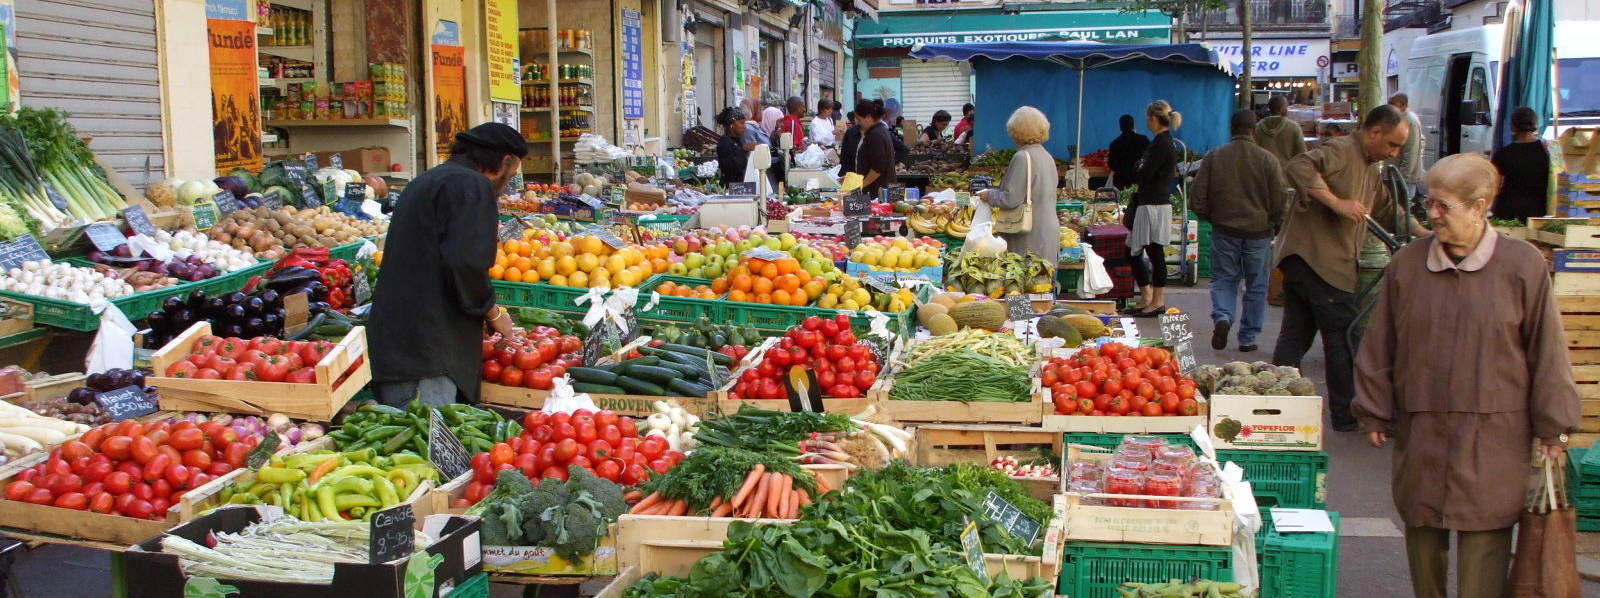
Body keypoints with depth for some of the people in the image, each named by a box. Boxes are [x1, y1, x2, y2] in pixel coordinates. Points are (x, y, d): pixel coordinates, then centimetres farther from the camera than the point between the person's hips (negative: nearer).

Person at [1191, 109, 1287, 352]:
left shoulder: (1214, 157, -3)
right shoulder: (1267, 159, -7)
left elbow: (1197, 198, -2)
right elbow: (1280, 202, -4)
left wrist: (1210, 217, 15)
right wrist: (1276, 225, 14)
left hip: (1224, 230, 1)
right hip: (1259, 232, -1)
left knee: (1223, 279, 12)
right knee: (1256, 286, 10)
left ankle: (1222, 317, -15)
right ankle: (1248, 338, 13)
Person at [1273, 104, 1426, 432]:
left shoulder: (1370, 169, 22)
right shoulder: (1341, 151, -11)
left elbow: (1388, 211, 30)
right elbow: (1299, 167, -28)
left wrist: (1425, 236, 20)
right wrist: (1337, 202, -30)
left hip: (1302, 259, 10)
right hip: (1316, 257, -10)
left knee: (1295, 335, 10)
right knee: (1344, 337, -2)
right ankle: (1348, 414, 7)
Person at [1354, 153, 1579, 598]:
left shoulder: (1523, 266, -5)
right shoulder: (1406, 264, 1)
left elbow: (1547, 351, -1)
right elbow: (1378, 348, 7)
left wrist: (1552, 431, -1)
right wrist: (1374, 413, 8)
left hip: (1493, 437, -3)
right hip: (1420, 433, 3)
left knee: (1484, 541, -3)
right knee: (1423, 532, 12)